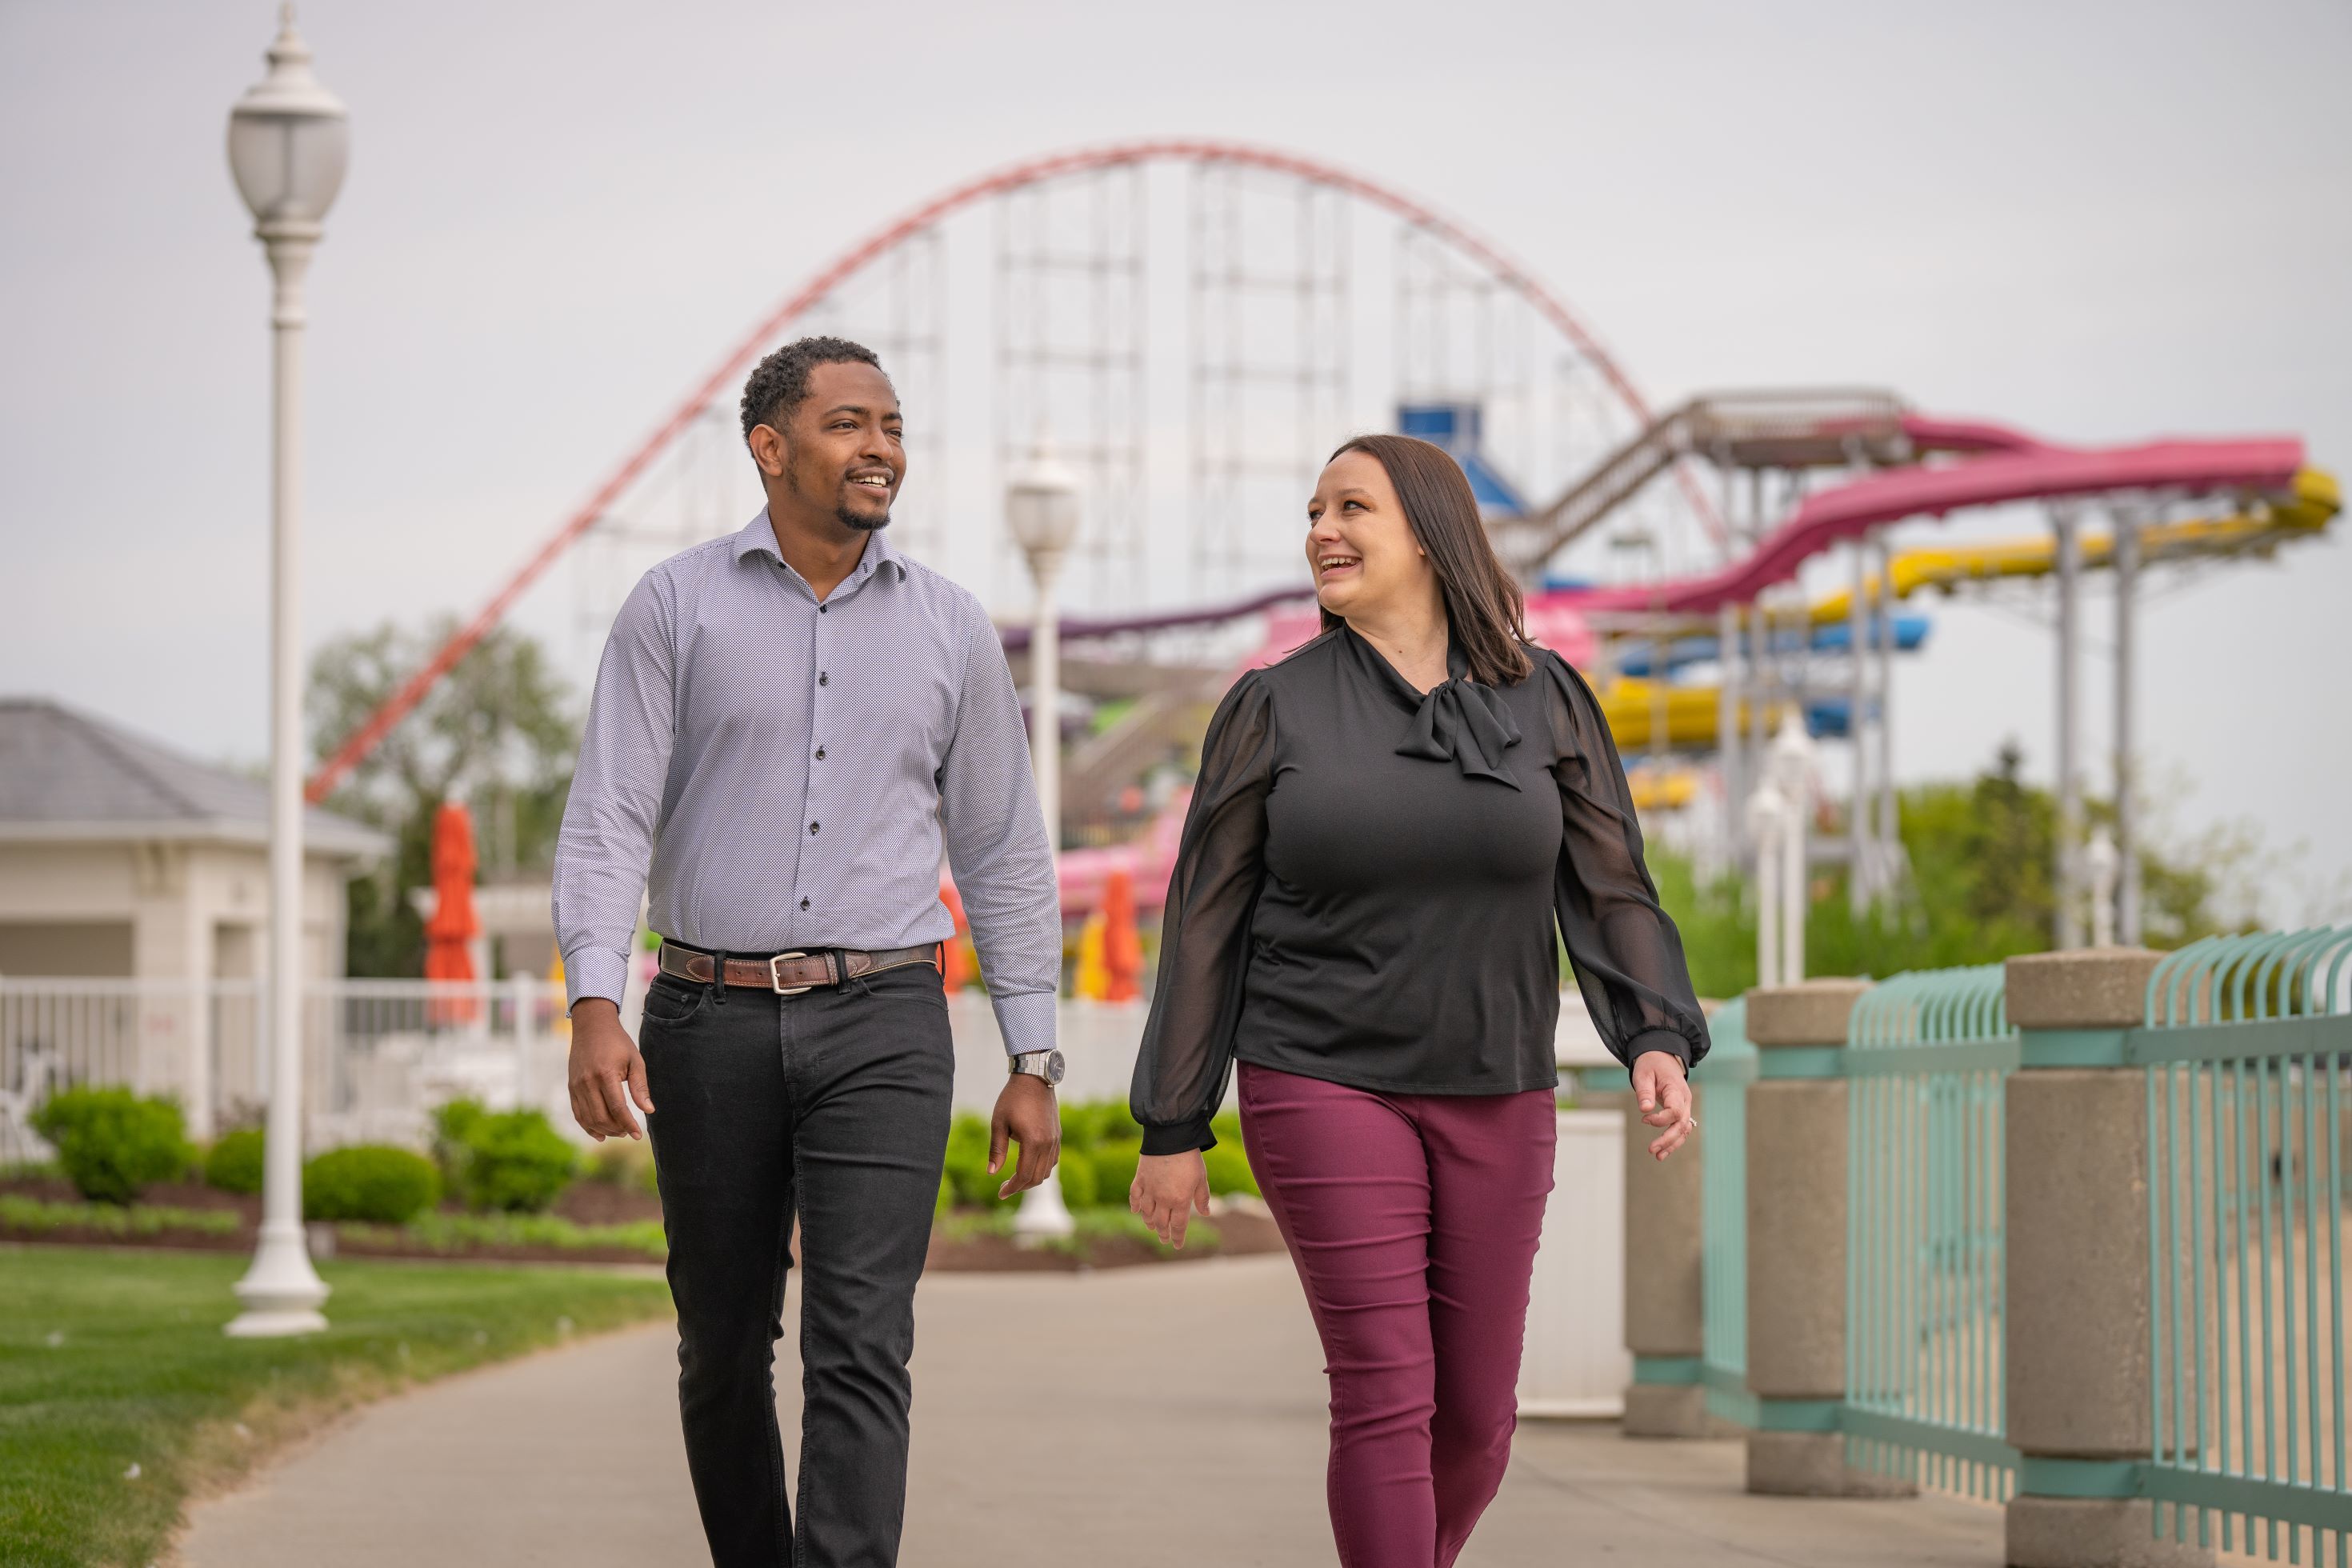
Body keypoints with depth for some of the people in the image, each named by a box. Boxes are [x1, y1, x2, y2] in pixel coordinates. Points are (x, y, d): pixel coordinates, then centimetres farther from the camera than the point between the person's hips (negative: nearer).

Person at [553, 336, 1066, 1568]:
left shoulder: (951, 630, 7)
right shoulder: (676, 609, 1)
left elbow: (1002, 855, 11)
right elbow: (607, 819, -5)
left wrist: (1034, 1064, 8)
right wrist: (594, 1009, -19)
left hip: (881, 1021, 0)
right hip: (712, 1017, 0)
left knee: (861, 1351, -13)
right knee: (724, 1349, 10)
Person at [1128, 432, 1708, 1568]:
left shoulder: (1543, 701, 3)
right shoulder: (1275, 708, -1)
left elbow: (1610, 891, 1)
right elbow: (1207, 922, 1)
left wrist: (1658, 1040, -16)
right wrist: (1171, 1130, -1)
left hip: (1492, 1099, 3)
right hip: (1325, 1087, -3)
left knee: (1476, 1410, 7)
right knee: (1387, 1398, -12)